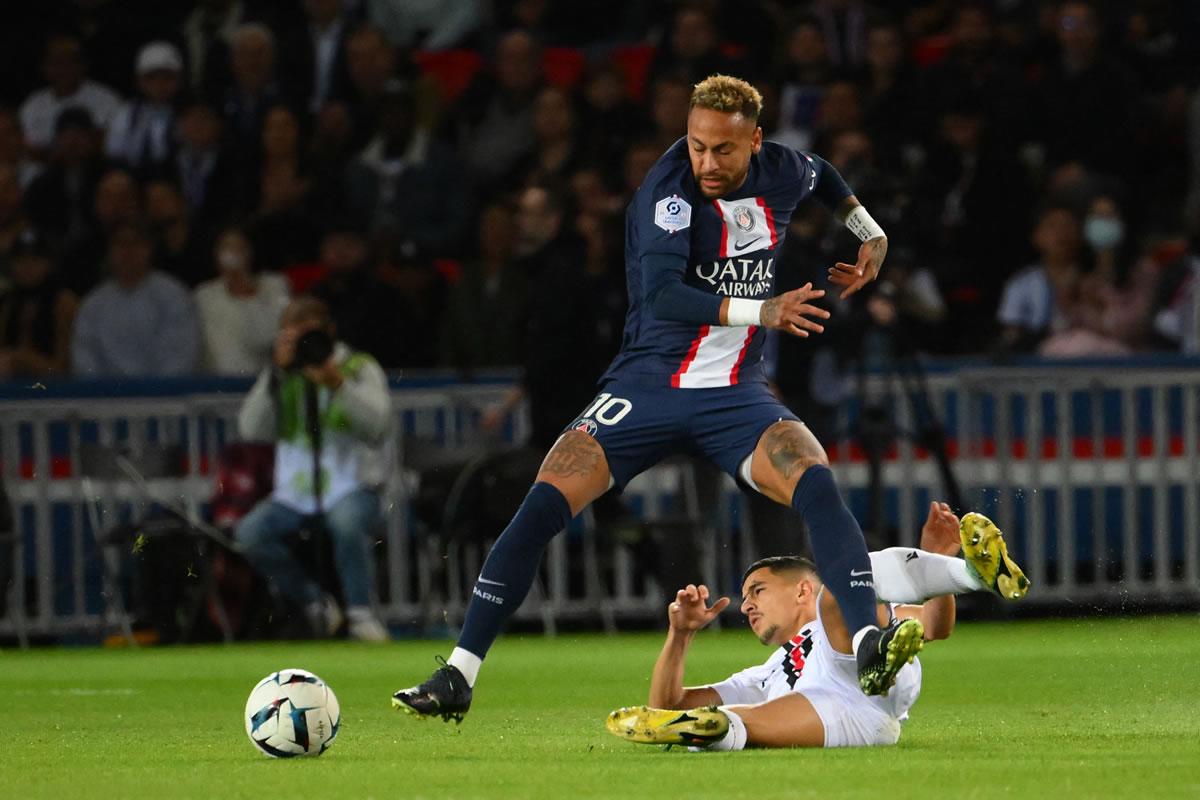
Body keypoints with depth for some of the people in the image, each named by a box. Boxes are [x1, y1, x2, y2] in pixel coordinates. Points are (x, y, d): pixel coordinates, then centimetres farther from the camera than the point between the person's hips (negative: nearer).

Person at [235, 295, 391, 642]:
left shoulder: (361, 368, 4)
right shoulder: (281, 376, 12)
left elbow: (377, 423, -15)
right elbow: (252, 430, -3)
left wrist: (338, 384, -29)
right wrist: (277, 373, -12)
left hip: (352, 490, -4)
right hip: (295, 493, 4)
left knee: (346, 521, -38)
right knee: (249, 534, -23)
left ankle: (360, 613, -24)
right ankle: (315, 603, -8)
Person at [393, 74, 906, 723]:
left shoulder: (780, 172, 0)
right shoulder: (670, 189, -17)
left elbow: (821, 176, 29)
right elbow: (662, 296, -31)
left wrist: (871, 235, 31)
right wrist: (759, 311, -39)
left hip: (736, 395, 3)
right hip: (649, 385, -3)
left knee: (816, 484, -26)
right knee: (542, 505, -16)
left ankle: (868, 645, -32)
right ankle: (458, 676, -10)